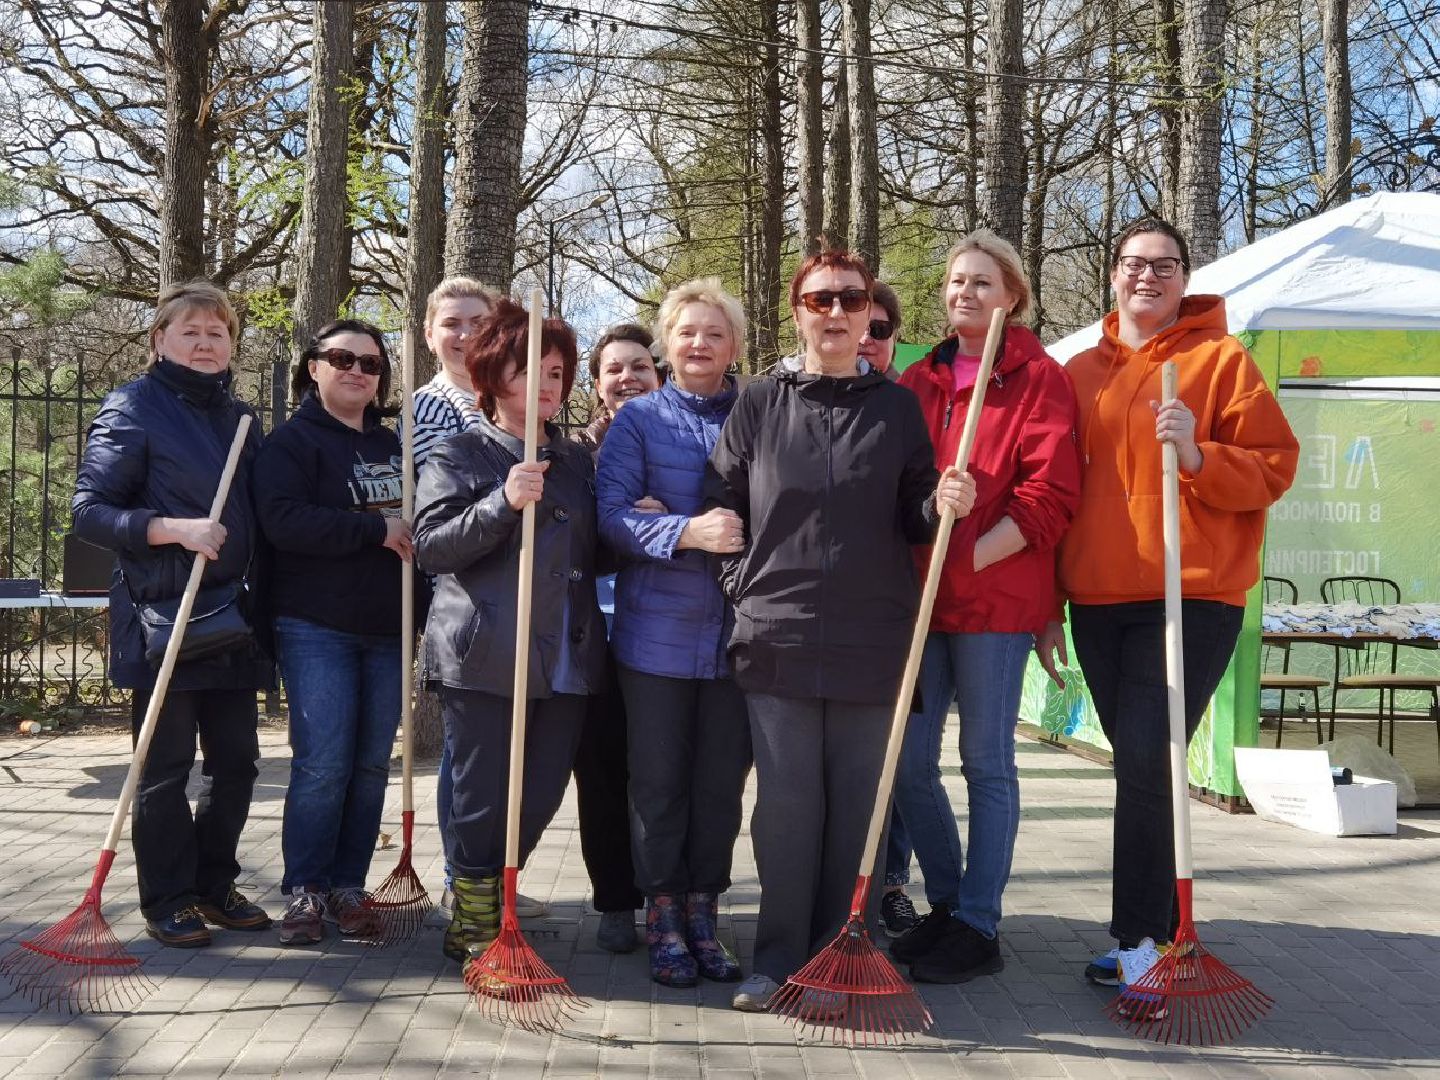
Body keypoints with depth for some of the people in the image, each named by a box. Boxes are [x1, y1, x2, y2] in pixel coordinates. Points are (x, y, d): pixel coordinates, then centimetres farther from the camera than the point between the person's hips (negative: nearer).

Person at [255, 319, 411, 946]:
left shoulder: (394, 445, 18)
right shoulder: (292, 441, -1)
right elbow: (283, 519, -18)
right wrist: (377, 530, -18)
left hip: (387, 630, 6)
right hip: (316, 629, -5)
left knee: (371, 765, 6)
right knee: (322, 765, -8)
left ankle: (348, 888, 16)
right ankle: (305, 892, 5)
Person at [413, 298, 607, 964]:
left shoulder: (576, 461, 19)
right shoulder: (459, 454, 2)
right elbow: (431, 546, -9)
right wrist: (503, 502, -21)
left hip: (566, 657, 5)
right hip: (484, 657, -5)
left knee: (541, 796, 6)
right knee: (482, 798, 0)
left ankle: (489, 904, 27)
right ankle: (472, 927, 19)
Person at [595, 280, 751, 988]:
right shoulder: (640, 418, 2)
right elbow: (611, 513, -8)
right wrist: (688, 532, -22)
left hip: (736, 630, 2)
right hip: (657, 630, -1)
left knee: (722, 782, 9)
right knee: (659, 781, 6)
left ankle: (702, 916, 23)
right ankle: (663, 921, 20)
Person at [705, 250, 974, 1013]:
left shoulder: (898, 407, 8)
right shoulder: (759, 405, 7)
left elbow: (914, 521, 9)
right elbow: (721, 508, 10)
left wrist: (943, 506, -12)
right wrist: (745, 586, 0)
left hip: (873, 642, 1)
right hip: (777, 639, 0)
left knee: (854, 806, 6)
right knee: (786, 804, 2)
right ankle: (777, 958, 15)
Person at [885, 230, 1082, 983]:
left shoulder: (1040, 379, -1)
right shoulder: (917, 381, 15)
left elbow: (1050, 494, -10)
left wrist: (967, 557, -18)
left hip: (997, 597, -5)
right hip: (917, 595, 5)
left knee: (986, 763, 2)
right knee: (907, 762, 7)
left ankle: (977, 927, 13)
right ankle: (946, 906, 25)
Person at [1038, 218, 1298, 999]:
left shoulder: (1221, 360, 1)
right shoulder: (1080, 373, 13)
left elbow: (1273, 470, -2)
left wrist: (1197, 454, -21)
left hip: (1191, 597, -4)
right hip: (1099, 602, 5)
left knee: (1144, 763, -11)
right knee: (1140, 767, 10)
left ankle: (1141, 938, -1)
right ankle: (1162, 924, 22)